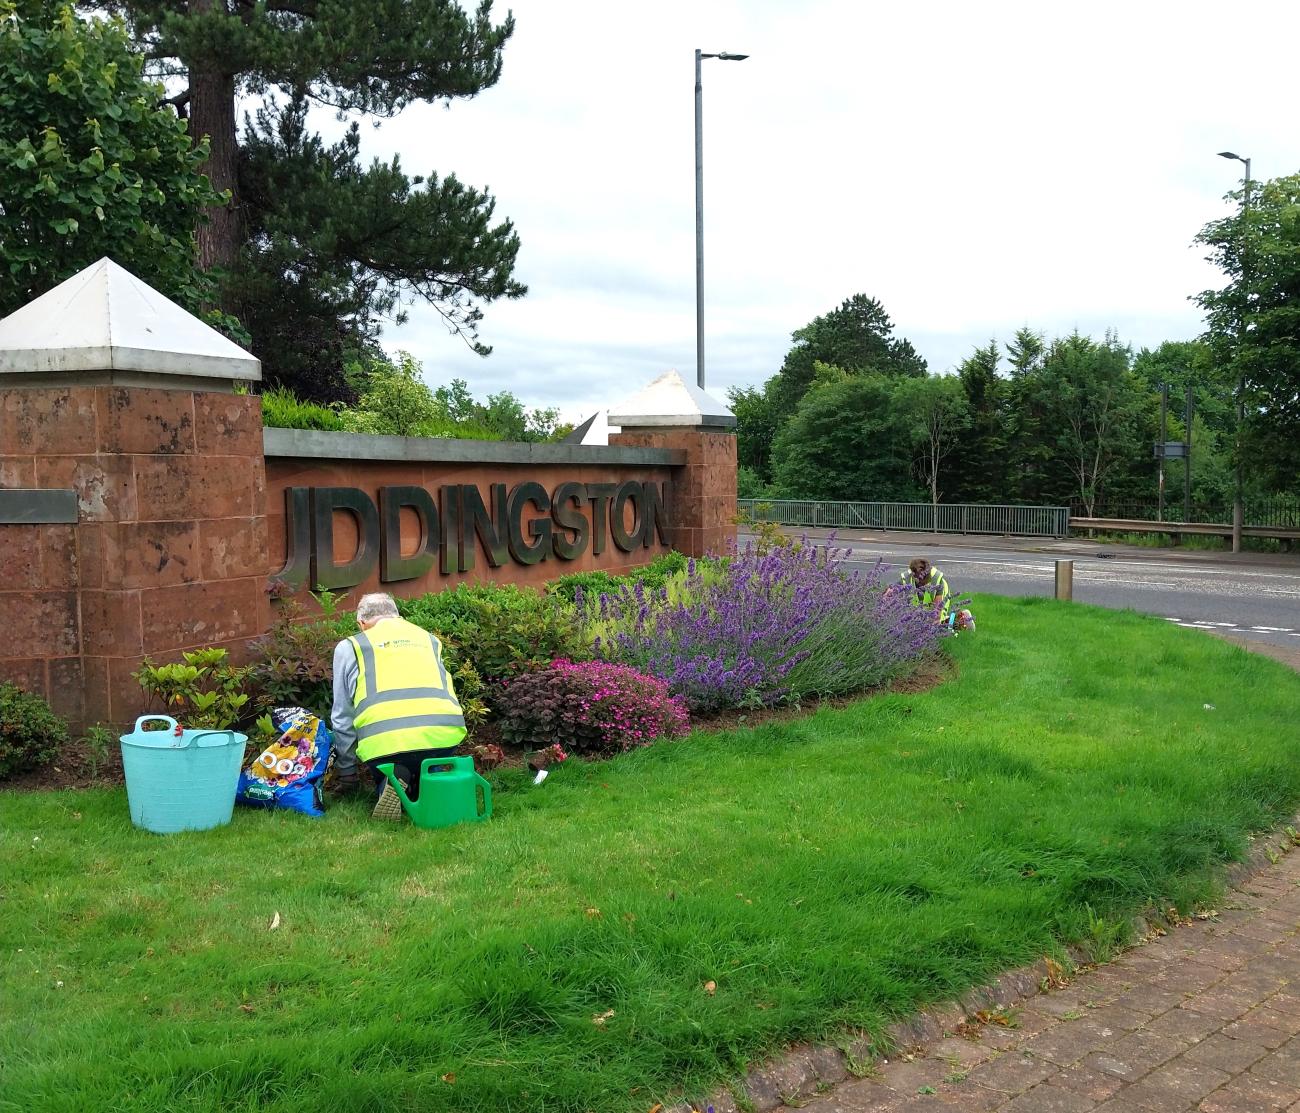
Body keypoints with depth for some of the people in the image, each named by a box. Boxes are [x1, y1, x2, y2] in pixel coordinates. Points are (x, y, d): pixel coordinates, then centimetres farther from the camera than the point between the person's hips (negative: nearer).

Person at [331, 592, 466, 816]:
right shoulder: (429, 639, 29)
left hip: (384, 739, -2)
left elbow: (342, 718, 25)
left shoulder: (349, 647, 21)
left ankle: (396, 779, -8)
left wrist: (347, 773, 36)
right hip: (445, 731, 2)